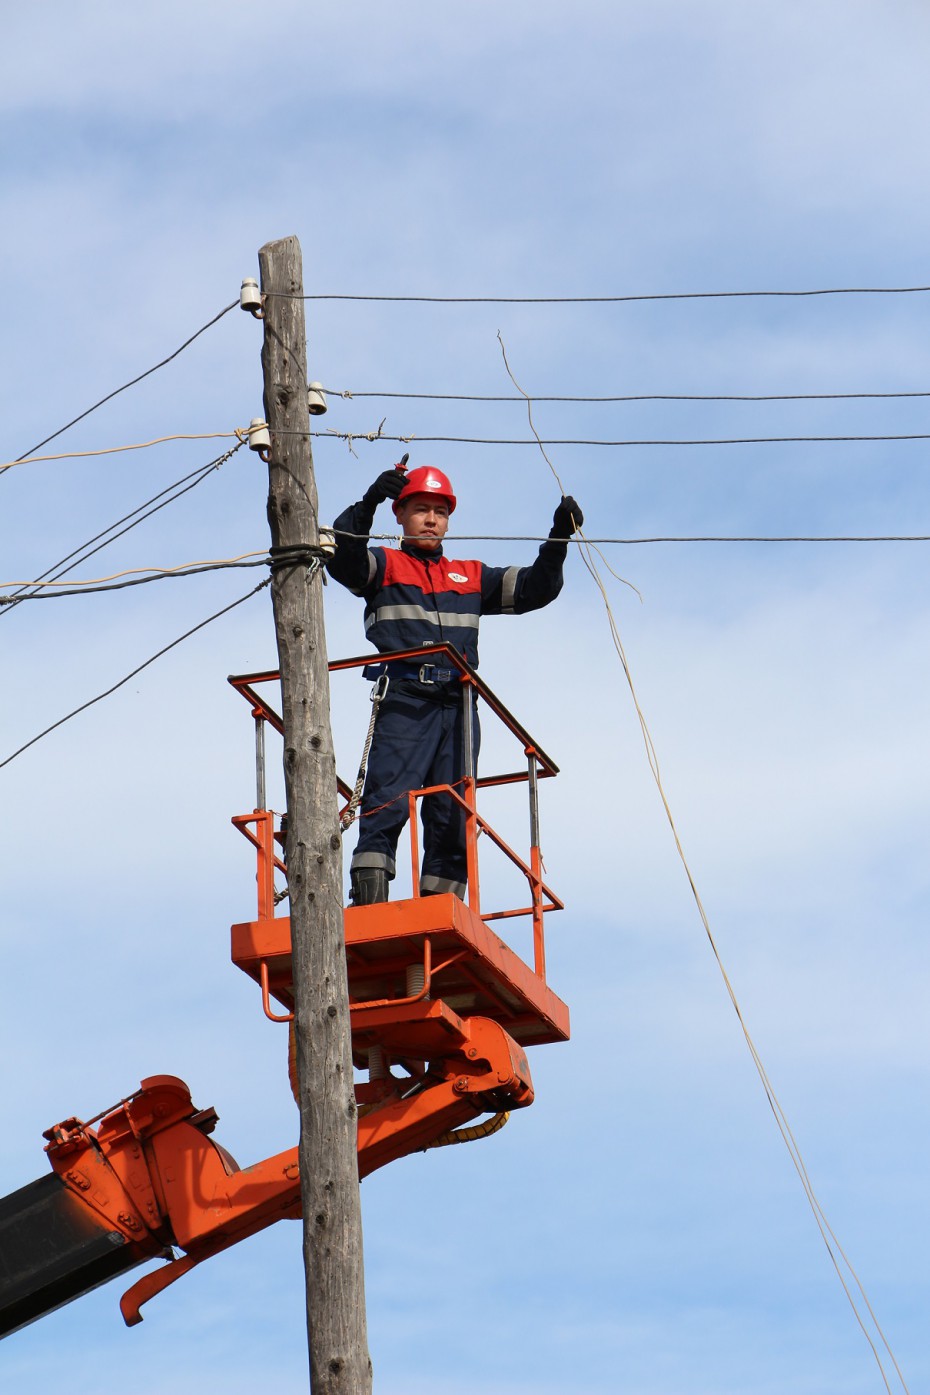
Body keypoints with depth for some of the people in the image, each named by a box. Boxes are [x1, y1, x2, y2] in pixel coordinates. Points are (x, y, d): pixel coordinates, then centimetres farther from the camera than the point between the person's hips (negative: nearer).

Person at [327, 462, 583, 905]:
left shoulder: (472, 577, 25)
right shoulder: (383, 567, 14)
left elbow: (535, 588, 24)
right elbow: (340, 557, -6)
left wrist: (558, 539, 9)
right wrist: (369, 502, -19)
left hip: (458, 708, 4)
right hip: (404, 702, -4)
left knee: (453, 821, 0)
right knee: (385, 805, -16)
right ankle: (368, 908, -22)